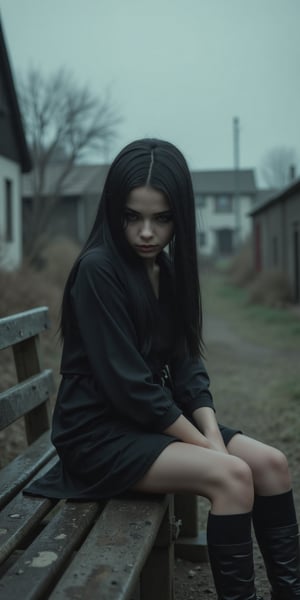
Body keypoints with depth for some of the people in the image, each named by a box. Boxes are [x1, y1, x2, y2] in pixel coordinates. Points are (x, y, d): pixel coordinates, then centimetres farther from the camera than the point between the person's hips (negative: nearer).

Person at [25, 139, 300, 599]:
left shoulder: (169, 269, 6)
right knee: (231, 475, -25)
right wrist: (204, 444, -17)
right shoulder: (98, 268, -18)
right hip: (99, 432, -7)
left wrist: (212, 432, -11)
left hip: (158, 419, 8)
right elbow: (126, 382, -21)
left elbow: (186, 363, 4)